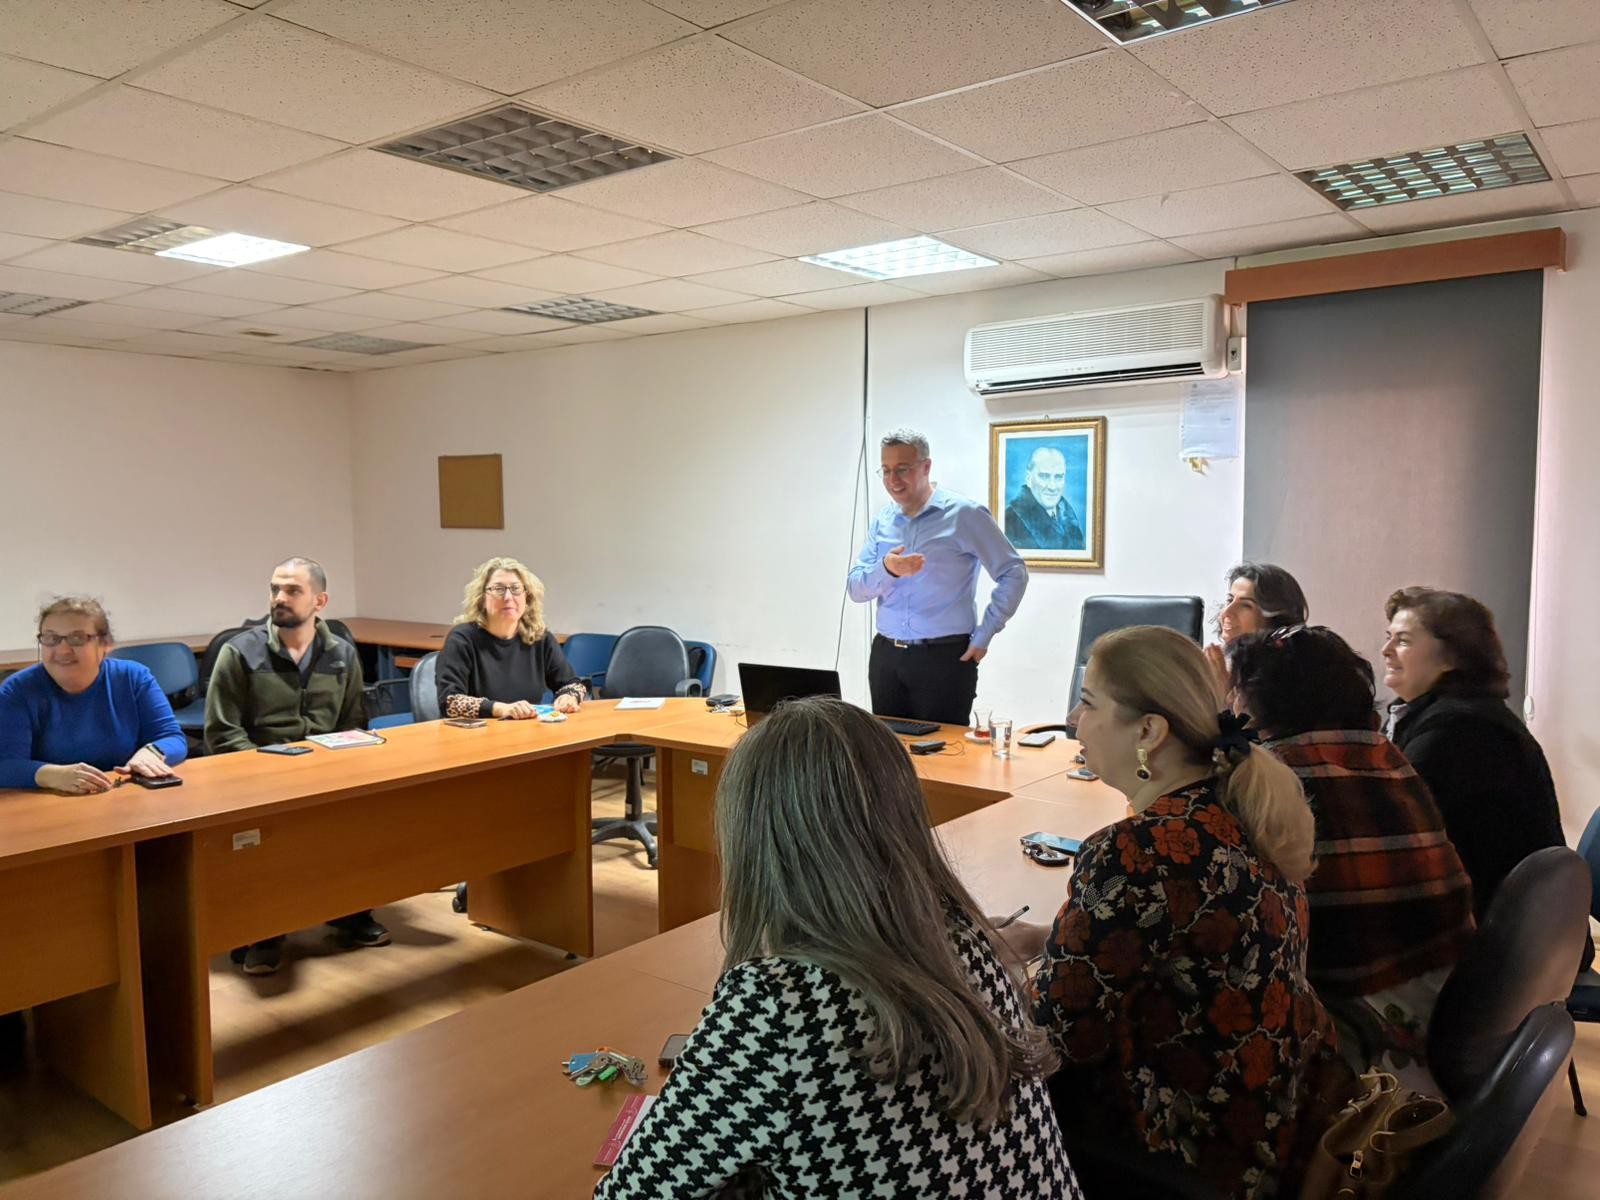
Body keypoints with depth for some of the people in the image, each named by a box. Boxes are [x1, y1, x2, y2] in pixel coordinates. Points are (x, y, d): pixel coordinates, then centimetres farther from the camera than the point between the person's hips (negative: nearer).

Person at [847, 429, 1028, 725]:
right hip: (886, 656, 5)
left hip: (945, 658, -5)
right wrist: (886, 570, -17)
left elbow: (1013, 573, -4)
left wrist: (983, 636, -7)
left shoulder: (964, 515, -6)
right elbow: (855, 589, 4)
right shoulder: (882, 520, 9)